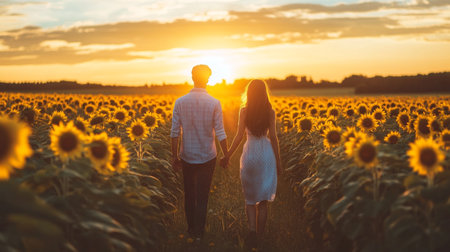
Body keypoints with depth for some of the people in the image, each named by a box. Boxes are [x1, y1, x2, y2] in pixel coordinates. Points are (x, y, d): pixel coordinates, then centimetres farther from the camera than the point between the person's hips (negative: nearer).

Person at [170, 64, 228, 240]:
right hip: (207, 157, -1)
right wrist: (226, 156, 3)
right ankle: (198, 232, 12)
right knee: (202, 196, 8)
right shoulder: (214, 103, -11)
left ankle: (191, 228, 29)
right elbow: (220, 133, -9)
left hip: (187, 156, 2)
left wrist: (174, 157, 4)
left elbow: (175, 132, -6)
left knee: (189, 193, 18)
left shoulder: (180, 102, -7)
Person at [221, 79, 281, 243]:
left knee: (250, 197, 14)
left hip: (250, 153, -1)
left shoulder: (244, 111, -7)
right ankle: (260, 233, 18)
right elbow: (273, 137, -3)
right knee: (263, 199, 12)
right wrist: (278, 161, 5)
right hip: (267, 154, 1)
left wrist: (228, 156, 0)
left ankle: (252, 228, -2)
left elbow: (239, 136, -10)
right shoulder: (270, 112, -3)